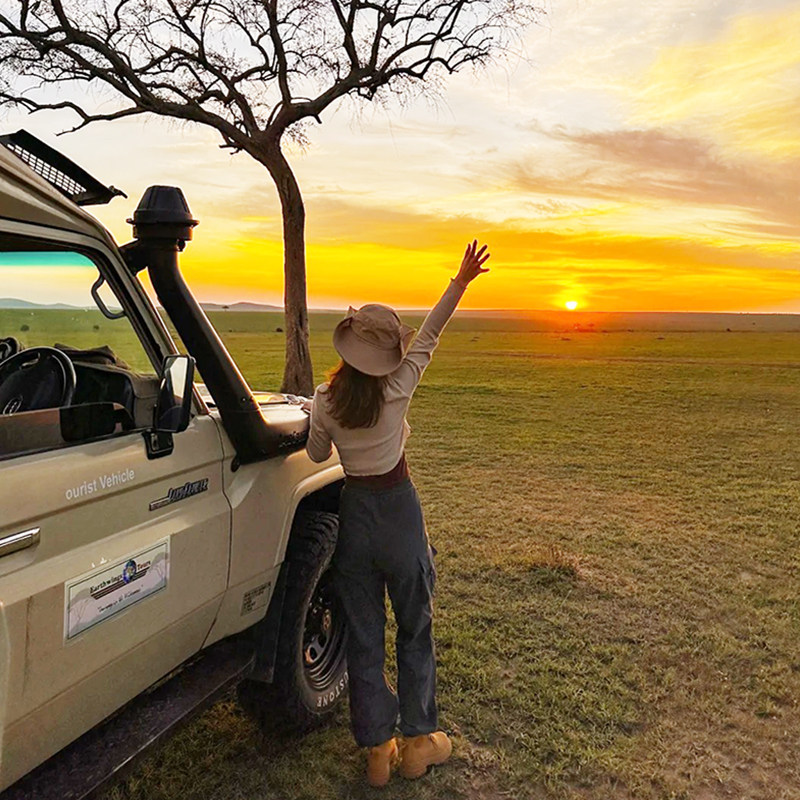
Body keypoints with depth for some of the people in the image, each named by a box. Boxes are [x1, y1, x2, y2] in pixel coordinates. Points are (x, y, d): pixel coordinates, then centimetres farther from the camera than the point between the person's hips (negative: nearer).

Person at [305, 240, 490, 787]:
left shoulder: (324, 403, -8)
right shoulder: (397, 390, -15)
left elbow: (317, 455, 8)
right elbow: (429, 336, -7)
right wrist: (461, 281, -4)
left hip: (354, 516, 2)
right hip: (399, 512, -2)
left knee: (364, 637, 14)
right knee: (415, 631, 16)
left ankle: (377, 751, 26)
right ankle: (419, 742, 28)